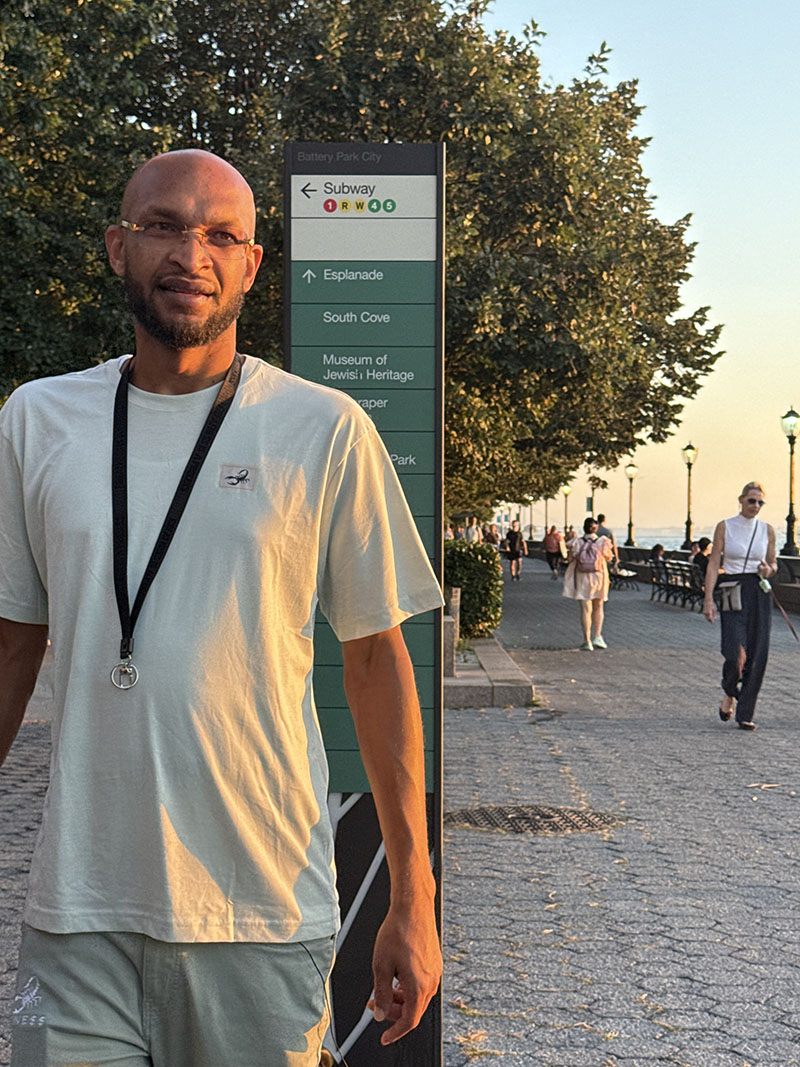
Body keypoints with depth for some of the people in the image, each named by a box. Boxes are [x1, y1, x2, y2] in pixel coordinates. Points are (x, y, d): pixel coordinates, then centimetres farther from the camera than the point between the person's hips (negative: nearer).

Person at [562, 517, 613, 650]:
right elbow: (608, 557, 8)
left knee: (586, 609, 2)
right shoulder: (602, 542, -7)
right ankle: (597, 636, 12)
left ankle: (587, 641, -2)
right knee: (598, 607, 18)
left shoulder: (576, 543, -6)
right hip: (599, 576, 0)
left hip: (582, 579, 0)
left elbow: (571, 559, 0)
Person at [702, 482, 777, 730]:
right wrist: (708, 598, -8)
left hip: (760, 593, 3)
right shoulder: (725, 527, 2)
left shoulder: (767, 530, 9)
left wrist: (768, 570, -6)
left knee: (756, 656, -3)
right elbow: (713, 564, 0)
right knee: (735, 654, -14)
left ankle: (745, 714, 7)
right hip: (733, 595, -2)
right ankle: (730, 694, 18)